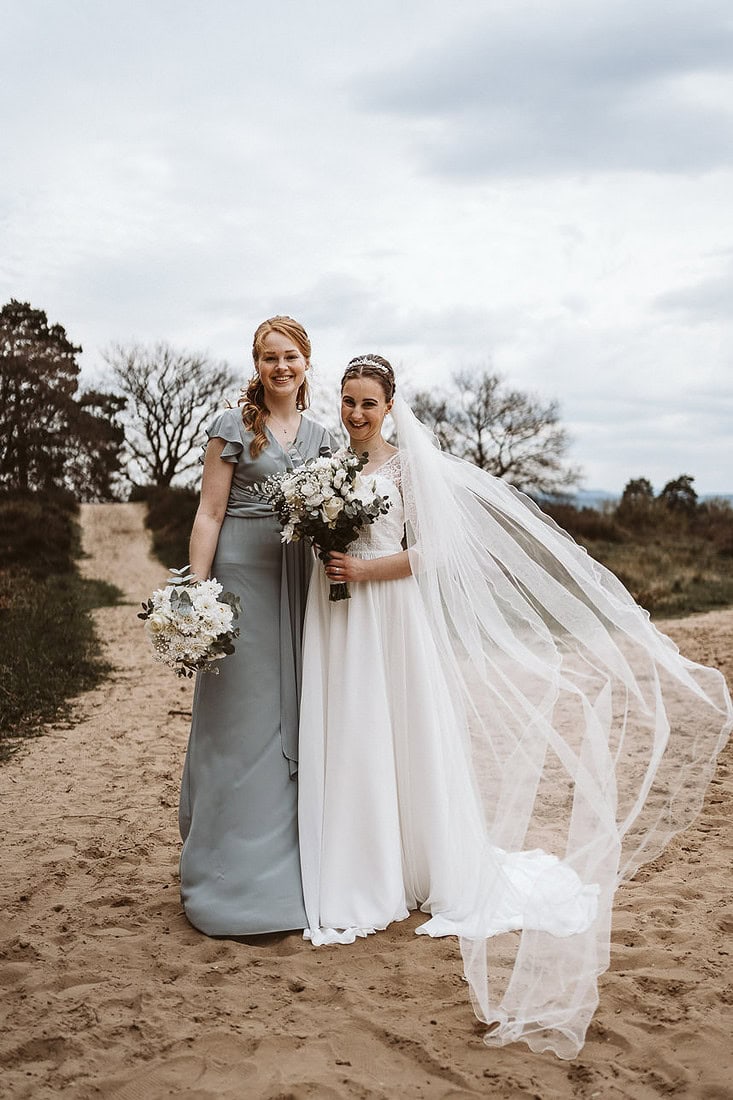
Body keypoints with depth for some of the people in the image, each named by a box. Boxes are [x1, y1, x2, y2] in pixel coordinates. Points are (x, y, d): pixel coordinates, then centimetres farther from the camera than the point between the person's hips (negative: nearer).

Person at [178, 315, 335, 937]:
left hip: (298, 580, 5)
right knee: (240, 718, -3)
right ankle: (234, 878, 9)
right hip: (242, 575, -5)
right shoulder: (233, 426, -1)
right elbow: (209, 513, -5)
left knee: (293, 716, 9)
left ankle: (285, 860, 23)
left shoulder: (319, 435, 14)